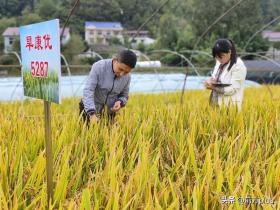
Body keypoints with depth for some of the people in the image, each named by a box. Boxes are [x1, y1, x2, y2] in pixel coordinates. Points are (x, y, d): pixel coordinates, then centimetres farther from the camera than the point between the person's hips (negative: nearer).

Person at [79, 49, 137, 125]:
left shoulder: (127, 77, -8)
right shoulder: (99, 67, -20)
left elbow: (124, 96, 7)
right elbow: (88, 91, -26)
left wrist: (120, 102, -18)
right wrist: (92, 114, -39)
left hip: (109, 113, 3)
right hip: (90, 110, -3)